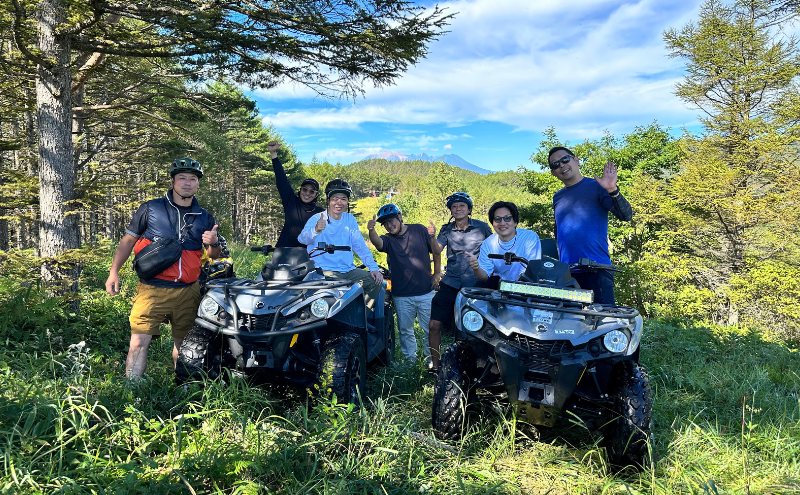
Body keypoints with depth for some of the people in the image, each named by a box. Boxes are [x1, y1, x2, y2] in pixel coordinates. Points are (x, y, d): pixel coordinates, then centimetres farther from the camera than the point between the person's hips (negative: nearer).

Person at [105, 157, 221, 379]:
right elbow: (128, 240, 9)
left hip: (188, 292, 3)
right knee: (139, 342, -10)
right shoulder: (150, 209, 4)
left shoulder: (205, 218, 12)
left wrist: (214, 243, -6)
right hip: (152, 289, -2)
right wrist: (114, 272, 1)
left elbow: (214, 257, 17)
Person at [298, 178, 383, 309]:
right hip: (324, 271, -5)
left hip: (348, 270, 6)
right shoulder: (316, 219, -5)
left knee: (376, 281, -10)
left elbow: (360, 246, 10)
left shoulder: (350, 220, 11)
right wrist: (316, 230, -47)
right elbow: (303, 238, -24)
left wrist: (374, 268, -3)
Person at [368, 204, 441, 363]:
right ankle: (411, 360, 27)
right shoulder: (388, 240, 0)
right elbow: (377, 242, -25)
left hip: (426, 292, -1)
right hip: (402, 296, 1)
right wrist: (371, 231, -47)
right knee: (405, 330, 11)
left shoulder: (420, 230, 1)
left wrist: (436, 274, 4)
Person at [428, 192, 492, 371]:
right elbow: (437, 251, -5)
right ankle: (435, 364, 11)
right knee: (434, 325, -4)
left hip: (476, 285, -2)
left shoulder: (482, 227, 4)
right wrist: (432, 237, -23)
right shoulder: (447, 229, 8)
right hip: (450, 284, 2)